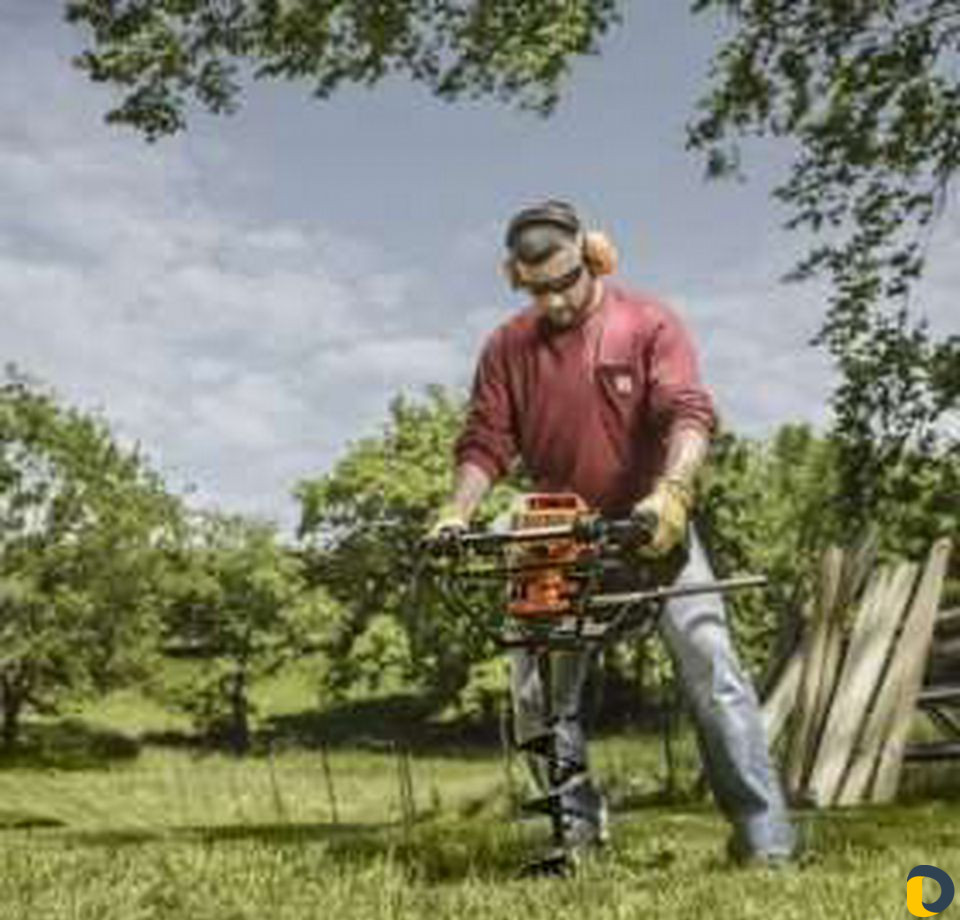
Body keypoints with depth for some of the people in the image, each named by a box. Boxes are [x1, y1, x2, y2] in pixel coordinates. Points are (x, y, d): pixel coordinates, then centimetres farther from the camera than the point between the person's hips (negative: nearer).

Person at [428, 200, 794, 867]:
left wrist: (670, 492, -37)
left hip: (653, 530, -3)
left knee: (711, 669, -11)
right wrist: (458, 514, -18)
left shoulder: (650, 324, -8)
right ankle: (577, 828, 16)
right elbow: (486, 443, -1)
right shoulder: (507, 348, 2)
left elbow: (689, 414, -20)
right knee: (537, 691, 1)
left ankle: (764, 835, -5)